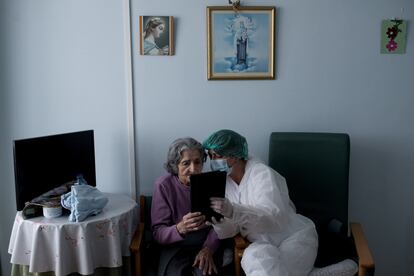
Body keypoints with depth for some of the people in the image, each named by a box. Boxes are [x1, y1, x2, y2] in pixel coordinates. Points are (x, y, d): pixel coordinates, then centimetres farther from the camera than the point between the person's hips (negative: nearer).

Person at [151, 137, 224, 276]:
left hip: (206, 244, 1)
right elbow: (158, 232, -12)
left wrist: (208, 248, -19)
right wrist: (180, 228, -33)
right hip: (175, 245, -1)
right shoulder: (163, 185, -10)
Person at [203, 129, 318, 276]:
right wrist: (218, 222, -29)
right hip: (264, 245, 5)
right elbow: (229, 230, -5)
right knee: (254, 256, -29)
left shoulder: (263, 174, -17)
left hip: (295, 238, -4)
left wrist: (233, 211, -44)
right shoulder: (223, 182, 2)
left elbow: (275, 219, -32)